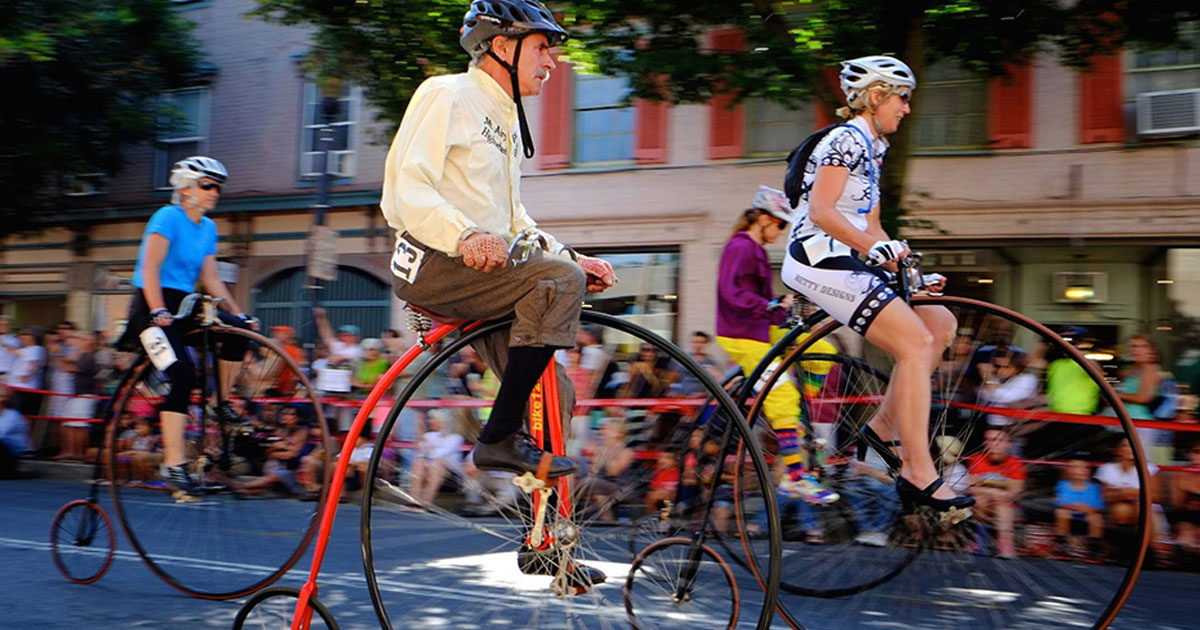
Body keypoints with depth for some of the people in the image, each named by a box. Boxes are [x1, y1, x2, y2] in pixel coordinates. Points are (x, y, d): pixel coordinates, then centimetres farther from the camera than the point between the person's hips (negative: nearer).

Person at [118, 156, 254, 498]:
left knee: (239, 329, -18)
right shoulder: (168, 217, -9)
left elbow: (211, 279, 13)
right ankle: (174, 465, -24)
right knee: (183, 373, -23)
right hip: (153, 307, -7)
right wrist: (159, 312, -29)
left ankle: (222, 404, -2)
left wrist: (238, 313, 3)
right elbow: (150, 267, -18)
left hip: (183, 306, 7)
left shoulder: (209, 228, 14)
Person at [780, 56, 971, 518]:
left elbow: (870, 225, 21)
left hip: (843, 261, 10)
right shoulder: (848, 139, -9)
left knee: (941, 323, 6)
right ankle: (919, 475, -17)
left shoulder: (873, 148, 21)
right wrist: (872, 246, -30)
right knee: (915, 341, -18)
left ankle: (884, 426, 7)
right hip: (818, 259, -10)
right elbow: (821, 211, -20)